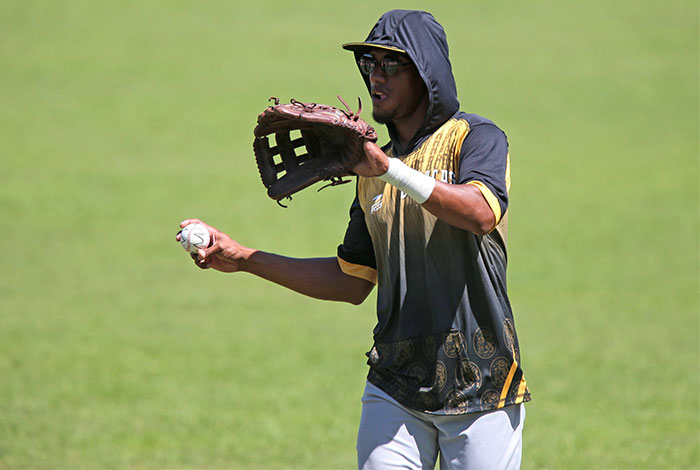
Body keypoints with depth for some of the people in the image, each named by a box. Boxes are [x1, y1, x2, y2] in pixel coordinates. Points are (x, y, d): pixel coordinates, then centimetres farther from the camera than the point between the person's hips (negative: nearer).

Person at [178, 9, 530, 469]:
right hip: (395, 388, 5)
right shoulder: (374, 163, 16)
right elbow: (353, 281, 18)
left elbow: (481, 213, -26)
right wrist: (243, 258, 12)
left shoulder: (476, 138, -3)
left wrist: (390, 170, -34)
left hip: (479, 387, -5)